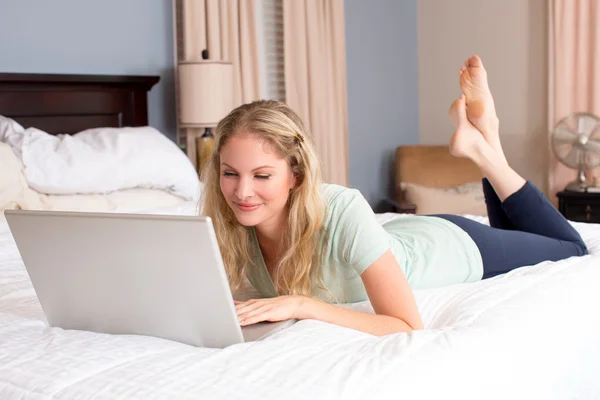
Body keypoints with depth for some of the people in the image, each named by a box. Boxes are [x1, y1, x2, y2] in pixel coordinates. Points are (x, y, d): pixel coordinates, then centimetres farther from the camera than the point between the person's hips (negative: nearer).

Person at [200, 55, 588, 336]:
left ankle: (484, 147, 22)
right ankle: (479, 145, 32)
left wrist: (301, 304, -52)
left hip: (453, 245, -5)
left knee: (573, 250, 26)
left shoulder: (342, 210, -45)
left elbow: (408, 328, -45)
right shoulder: (232, 225, -30)